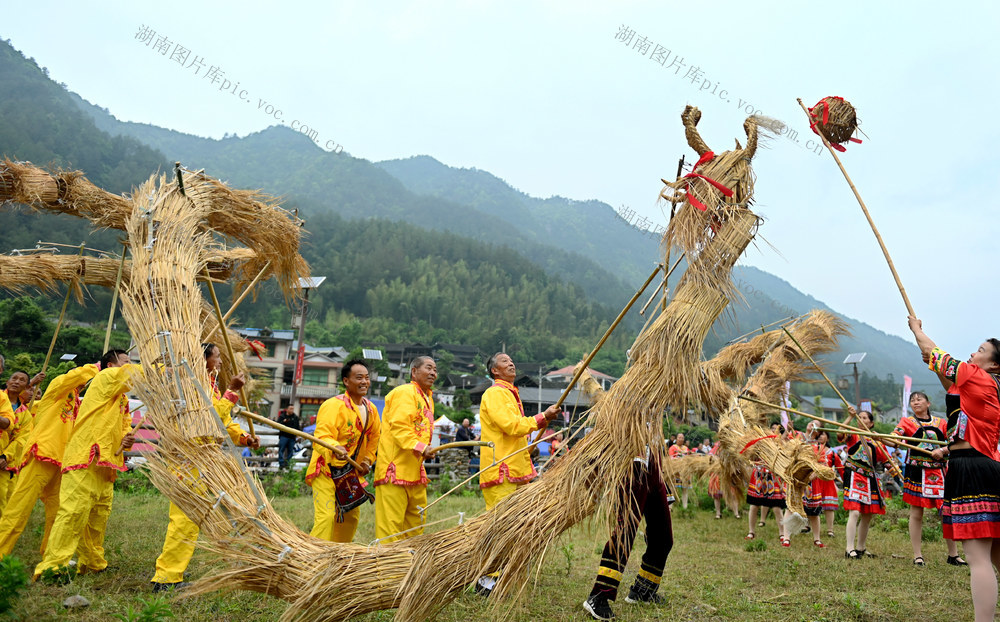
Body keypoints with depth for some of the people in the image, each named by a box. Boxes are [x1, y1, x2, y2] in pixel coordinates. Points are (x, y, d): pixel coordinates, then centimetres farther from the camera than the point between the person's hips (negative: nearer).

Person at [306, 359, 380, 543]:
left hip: (350, 472, 8)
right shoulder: (334, 405, -20)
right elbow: (322, 437, -30)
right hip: (325, 471, -8)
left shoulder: (371, 409, 5)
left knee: (352, 517, 17)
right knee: (325, 517, -18)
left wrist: (367, 460, 12)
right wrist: (334, 448, -49)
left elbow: (374, 438, 21)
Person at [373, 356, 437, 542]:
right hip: (396, 466, -10)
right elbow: (399, 426, -20)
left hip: (414, 469, 10)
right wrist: (420, 447, -27)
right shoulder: (405, 392, -9)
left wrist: (426, 450, 14)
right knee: (391, 520, -8)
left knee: (416, 522, 14)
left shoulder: (427, 397, 21)